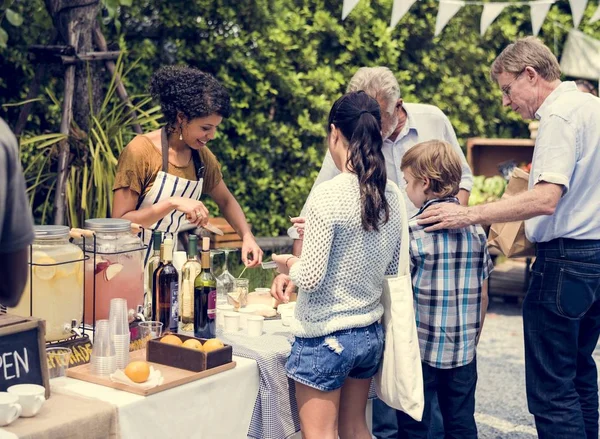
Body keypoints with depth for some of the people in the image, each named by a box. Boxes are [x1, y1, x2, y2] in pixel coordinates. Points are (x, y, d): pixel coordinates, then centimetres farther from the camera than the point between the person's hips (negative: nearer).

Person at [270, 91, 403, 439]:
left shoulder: (328, 195, -20)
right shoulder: (392, 195, 1)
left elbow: (311, 278, -19)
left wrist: (288, 264, 1)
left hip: (325, 337, -7)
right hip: (370, 333, 7)